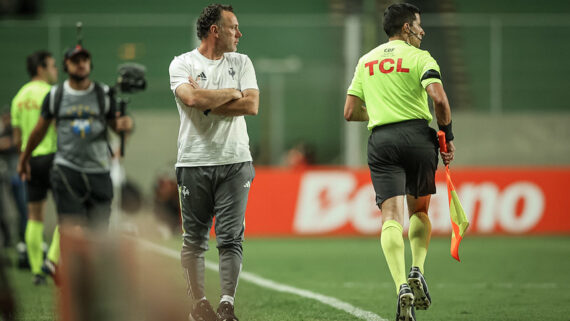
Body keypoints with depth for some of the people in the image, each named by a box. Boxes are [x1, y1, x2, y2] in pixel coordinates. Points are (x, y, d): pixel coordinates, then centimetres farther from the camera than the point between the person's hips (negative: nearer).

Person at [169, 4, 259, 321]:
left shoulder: (241, 63, 12)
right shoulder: (182, 63, 2)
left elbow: (252, 105, -2)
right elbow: (191, 98, -17)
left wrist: (207, 102, -8)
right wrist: (232, 94, -5)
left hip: (235, 162, 2)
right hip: (194, 161, -2)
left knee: (231, 237, -6)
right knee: (194, 238, 2)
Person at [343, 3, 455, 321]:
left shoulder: (366, 61, 17)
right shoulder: (419, 57, 2)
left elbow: (351, 112, 17)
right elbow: (439, 98, -14)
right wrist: (447, 135, -2)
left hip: (381, 140, 2)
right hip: (418, 136, -2)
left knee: (392, 215, -8)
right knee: (420, 211, 19)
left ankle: (402, 286, -25)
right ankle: (417, 270, 0)